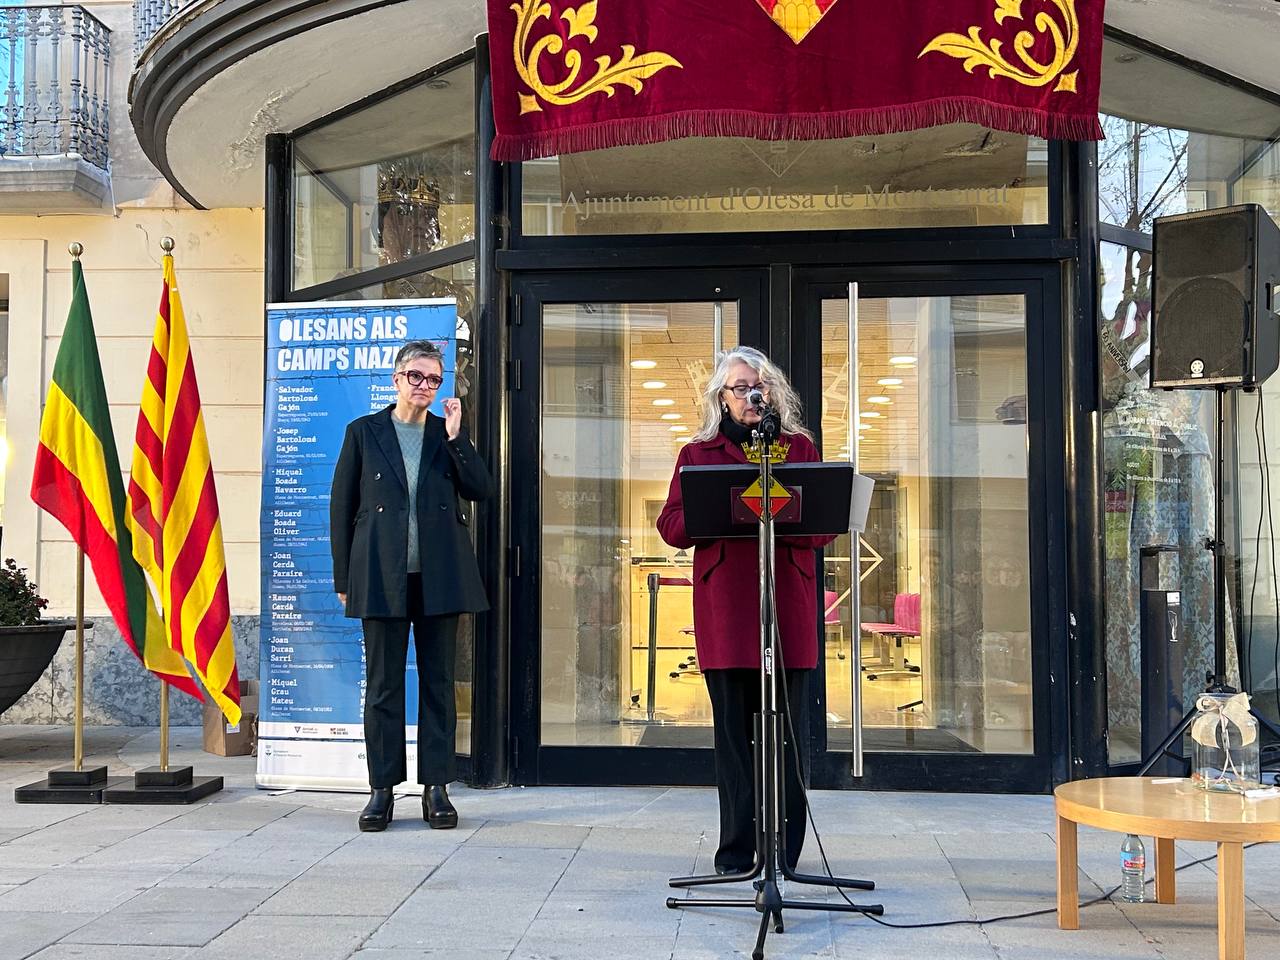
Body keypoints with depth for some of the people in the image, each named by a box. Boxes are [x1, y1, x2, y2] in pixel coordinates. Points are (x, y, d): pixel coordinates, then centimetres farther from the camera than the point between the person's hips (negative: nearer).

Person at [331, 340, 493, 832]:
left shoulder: (448, 433, 11)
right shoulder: (363, 432, 6)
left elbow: (482, 490, 0)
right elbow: (342, 507, 5)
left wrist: (455, 437, -7)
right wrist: (344, 578, 1)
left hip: (438, 578, 1)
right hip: (383, 578, -1)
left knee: (438, 683, 5)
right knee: (383, 685, 3)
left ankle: (436, 788, 12)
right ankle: (382, 789, 11)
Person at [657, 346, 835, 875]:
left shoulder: (800, 448, 13)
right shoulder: (697, 453, 14)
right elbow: (672, 525, 4)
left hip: (788, 605, 0)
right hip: (724, 608, 0)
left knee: (786, 729, 0)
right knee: (733, 728, 2)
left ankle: (785, 849, 9)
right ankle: (736, 850, 10)